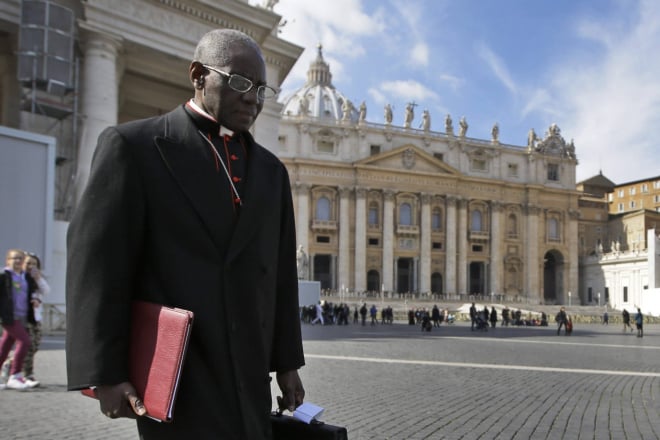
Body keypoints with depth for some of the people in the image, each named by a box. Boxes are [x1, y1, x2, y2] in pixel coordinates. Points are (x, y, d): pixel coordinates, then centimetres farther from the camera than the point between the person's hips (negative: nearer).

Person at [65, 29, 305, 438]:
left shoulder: (271, 170, 14)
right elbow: (97, 262, -8)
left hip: (248, 377, 6)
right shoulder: (133, 145, -2)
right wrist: (105, 373, -13)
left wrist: (287, 362, 12)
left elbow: (280, 274, 14)